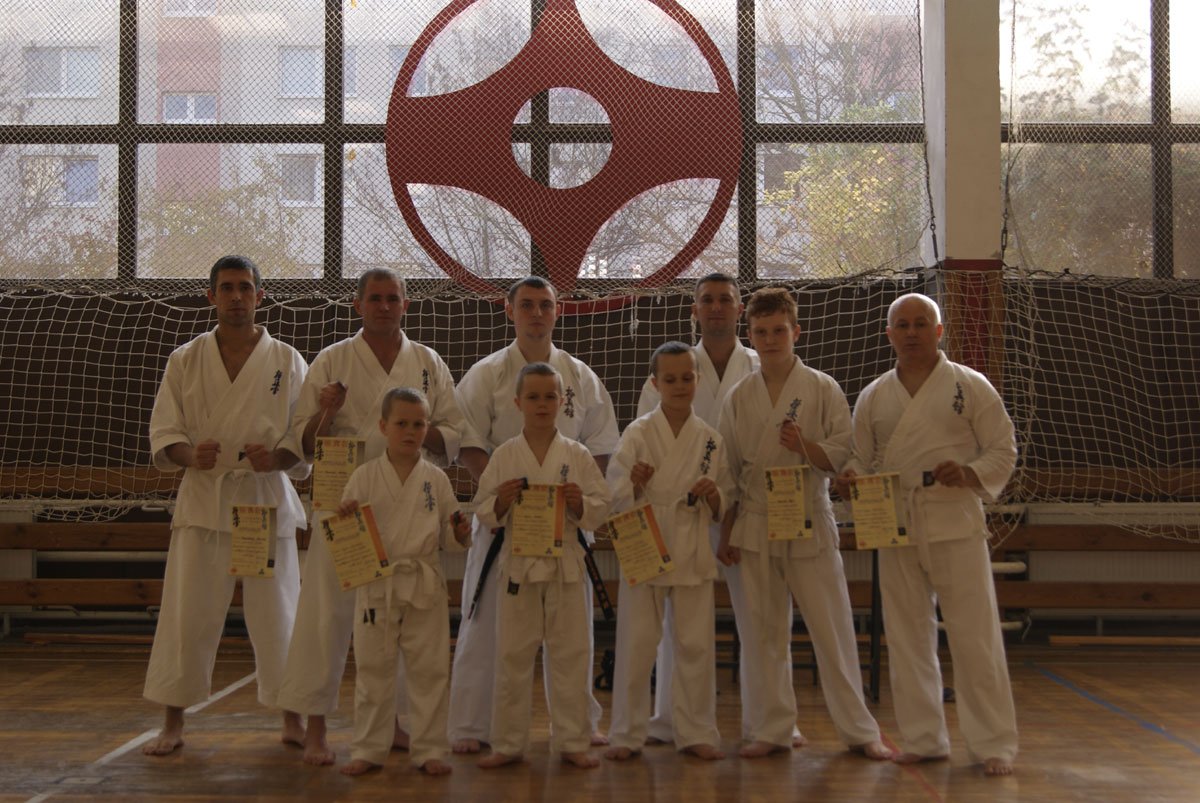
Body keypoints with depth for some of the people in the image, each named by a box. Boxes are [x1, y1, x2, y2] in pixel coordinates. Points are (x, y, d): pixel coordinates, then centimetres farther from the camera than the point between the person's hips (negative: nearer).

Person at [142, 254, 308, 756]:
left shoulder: (286, 361, 4)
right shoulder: (185, 360, 6)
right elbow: (163, 434, 5)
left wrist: (277, 458, -18)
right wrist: (191, 455, -17)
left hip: (266, 497, 0)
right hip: (203, 500, 1)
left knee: (277, 613, 3)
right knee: (186, 613, -1)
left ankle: (292, 718, 18)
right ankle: (173, 722, 12)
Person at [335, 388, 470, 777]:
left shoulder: (435, 478, 4)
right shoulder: (365, 476, 1)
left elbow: (447, 537, 9)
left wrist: (459, 534, -13)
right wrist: (343, 518, -18)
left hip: (425, 585, 1)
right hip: (377, 584, -1)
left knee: (429, 670, 5)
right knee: (372, 669, 6)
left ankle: (429, 749, 17)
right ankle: (368, 750, 19)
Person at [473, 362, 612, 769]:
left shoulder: (576, 456, 1)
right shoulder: (504, 456, 1)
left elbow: (601, 509, 2)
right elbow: (484, 513, 4)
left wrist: (579, 503, -17)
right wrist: (500, 502, -16)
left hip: (565, 563, 0)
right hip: (518, 563, 0)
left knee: (570, 656, 5)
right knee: (512, 657, 6)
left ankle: (571, 741, 19)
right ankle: (507, 743, 18)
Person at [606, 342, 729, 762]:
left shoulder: (710, 439, 5)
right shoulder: (638, 434, -3)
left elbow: (725, 503, 12)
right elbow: (615, 497, -3)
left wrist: (713, 495, -10)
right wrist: (634, 483, -24)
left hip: (693, 552, 2)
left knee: (697, 644, 6)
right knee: (636, 644, 1)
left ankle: (696, 731, 20)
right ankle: (627, 734, 15)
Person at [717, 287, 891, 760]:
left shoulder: (822, 389, -1)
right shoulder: (739, 398, 7)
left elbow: (845, 458, -3)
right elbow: (729, 472, 10)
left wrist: (805, 446, -22)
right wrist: (726, 534, 7)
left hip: (808, 522, -2)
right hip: (755, 527, 3)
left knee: (832, 631, -1)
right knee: (763, 632, 7)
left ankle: (858, 729, 11)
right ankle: (774, 729, 19)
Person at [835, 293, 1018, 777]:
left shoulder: (970, 386, 1)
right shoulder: (873, 397, 10)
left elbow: (1004, 451, 1)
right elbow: (862, 458, 16)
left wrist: (969, 474, -18)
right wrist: (850, 478, -7)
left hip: (956, 523, -3)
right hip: (895, 525, 4)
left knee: (975, 636, -3)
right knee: (907, 637, 8)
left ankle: (993, 743, 8)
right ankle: (924, 739, 21)